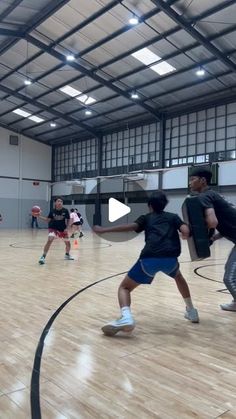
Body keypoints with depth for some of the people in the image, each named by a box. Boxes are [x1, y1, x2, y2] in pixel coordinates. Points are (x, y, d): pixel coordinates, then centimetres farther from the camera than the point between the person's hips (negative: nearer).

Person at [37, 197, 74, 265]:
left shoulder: (65, 211, -9)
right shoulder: (52, 211, -8)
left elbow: (68, 220, 0)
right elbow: (48, 220, -2)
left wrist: (66, 228, -11)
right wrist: (39, 216, -13)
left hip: (63, 229, 2)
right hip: (53, 228, -2)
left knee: (68, 242, 11)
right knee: (50, 240, -25)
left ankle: (67, 255, 40)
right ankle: (43, 257, -20)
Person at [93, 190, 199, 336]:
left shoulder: (147, 218, 23)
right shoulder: (173, 217, 26)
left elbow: (131, 226, 4)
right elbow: (185, 231, 8)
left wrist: (103, 230, 6)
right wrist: (184, 235, 33)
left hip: (149, 259, -2)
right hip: (170, 258, 2)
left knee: (124, 287, 14)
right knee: (178, 277, 38)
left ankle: (126, 318, -14)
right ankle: (191, 311, 40)